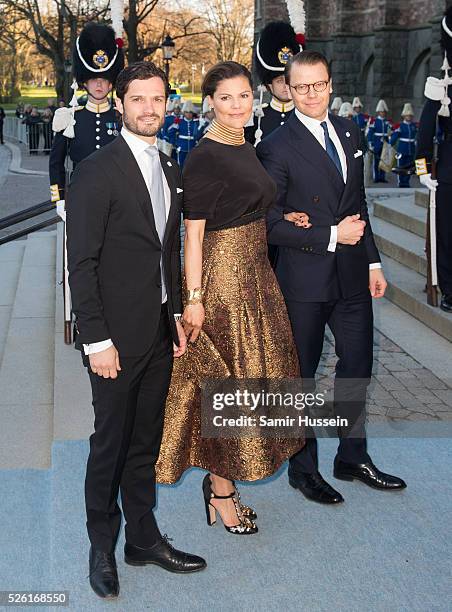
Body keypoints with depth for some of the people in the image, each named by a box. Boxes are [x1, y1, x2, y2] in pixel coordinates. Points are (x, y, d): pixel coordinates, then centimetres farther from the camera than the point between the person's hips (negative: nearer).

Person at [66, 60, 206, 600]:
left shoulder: (169, 170, 11)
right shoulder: (96, 171, -12)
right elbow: (82, 264, -14)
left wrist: (177, 315, 12)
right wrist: (97, 340, -16)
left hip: (159, 330, 7)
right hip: (117, 335, -6)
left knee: (146, 440, 16)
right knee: (110, 444, 6)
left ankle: (143, 538, 30)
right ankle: (102, 548, 23)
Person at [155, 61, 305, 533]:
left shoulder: (246, 147, 10)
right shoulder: (205, 158, -16)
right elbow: (193, 233, -18)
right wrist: (194, 297, -20)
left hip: (254, 271, 9)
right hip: (222, 273, -9)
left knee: (249, 373, 15)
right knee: (226, 378, 0)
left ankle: (223, 475, 29)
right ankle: (221, 490, 15)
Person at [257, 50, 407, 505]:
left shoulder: (348, 132, 8)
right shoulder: (277, 147, -12)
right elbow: (270, 224, -16)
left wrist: (372, 260, 11)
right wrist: (331, 236, -17)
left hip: (352, 276, 6)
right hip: (305, 280, -6)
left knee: (357, 366, 16)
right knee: (301, 376, 9)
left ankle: (352, 458, 35)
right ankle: (303, 468, 27)